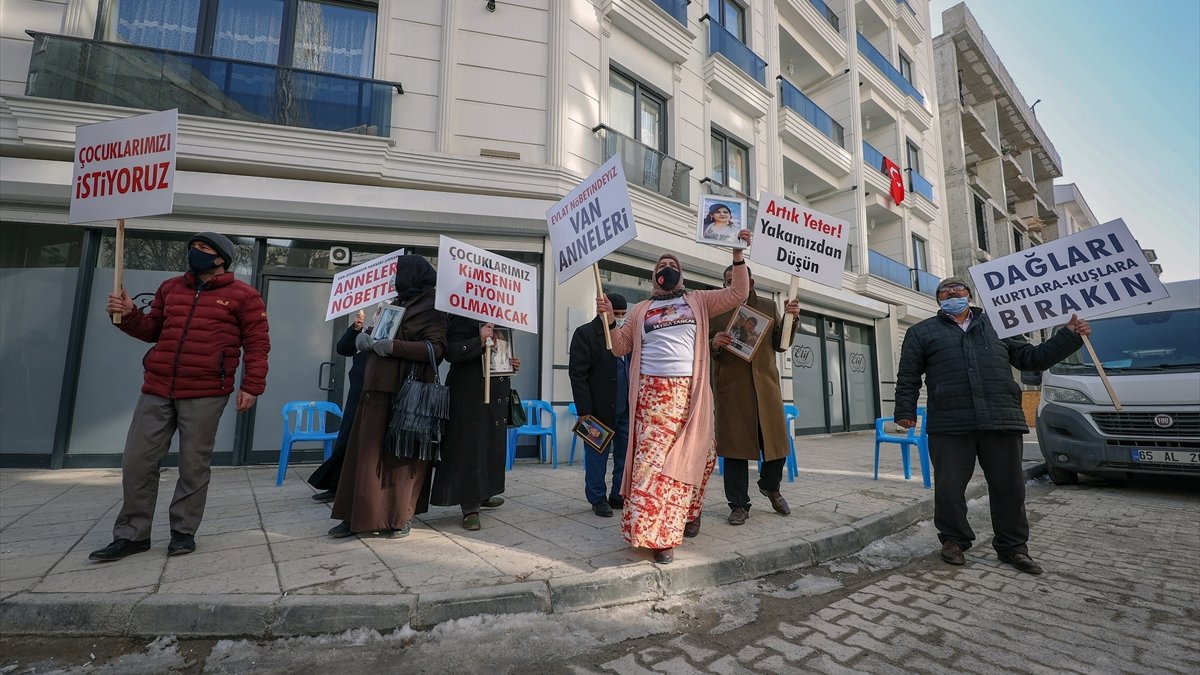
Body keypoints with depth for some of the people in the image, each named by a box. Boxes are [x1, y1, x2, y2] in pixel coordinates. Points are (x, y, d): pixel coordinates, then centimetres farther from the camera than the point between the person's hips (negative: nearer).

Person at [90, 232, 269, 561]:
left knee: (193, 465, 2)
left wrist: (251, 386, -12)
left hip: (205, 394, -5)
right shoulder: (170, 288, 16)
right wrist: (128, 315, 3)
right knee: (137, 461, 8)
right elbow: (152, 330, 24)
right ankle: (132, 534, 22)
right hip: (157, 389, 6)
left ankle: (184, 531, 16)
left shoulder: (242, 295, -2)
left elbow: (257, 344, -5)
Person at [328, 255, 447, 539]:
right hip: (377, 390, 7)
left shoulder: (432, 308, -4)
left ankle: (401, 517, 12)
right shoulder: (394, 304, 20)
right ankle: (358, 516, 15)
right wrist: (365, 336, 1)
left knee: (404, 454, 0)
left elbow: (436, 348, -15)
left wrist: (394, 347, -22)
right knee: (366, 453, 6)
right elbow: (377, 332, 24)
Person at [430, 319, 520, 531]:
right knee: (470, 447, -4)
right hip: (471, 396, -8)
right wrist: (480, 341, -24)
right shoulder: (463, 319, -7)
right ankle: (470, 508, 4)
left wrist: (512, 364, 9)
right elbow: (451, 352, -18)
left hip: (496, 396, 8)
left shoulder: (496, 323, 18)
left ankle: (482, 494, 31)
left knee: (492, 446, 15)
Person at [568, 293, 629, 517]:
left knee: (626, 455, 11)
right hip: (600, 408, -5)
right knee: (597, 455, 7)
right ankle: (598, 499, 22)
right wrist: (585, 411, -14)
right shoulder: (585, 333, -5)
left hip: (627, 408, 5)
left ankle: (619, 496, 26)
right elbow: (578, 374, -9)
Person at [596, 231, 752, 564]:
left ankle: (690, 513, 27)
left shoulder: (698, 301, 16)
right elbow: (619, 347, 12)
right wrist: (609, 319, -4)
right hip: (651, 392, 0)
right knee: (652, 459, -7)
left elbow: (738, 293, 7)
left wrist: (737, 254, -1)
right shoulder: (640, 309, 17)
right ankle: (657, 533, -1)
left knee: (689, 457, 5)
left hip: (689, 393, 1)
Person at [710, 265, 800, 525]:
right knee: (735, 446, 1)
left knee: (777, 444, 5)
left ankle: (770, 486, 35)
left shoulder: (768, 307, 14)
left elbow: (780, 344, 11)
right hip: (731, 388, -2)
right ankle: (739, 505, 14)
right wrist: (714, 344, -14)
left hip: (765, 384, 2)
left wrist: (791, 319, -5)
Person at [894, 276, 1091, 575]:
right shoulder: (922, 332, 12)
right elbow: (907, 377, 8)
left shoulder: (997, 326, 20)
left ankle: (1012, 546, 25)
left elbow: (1032, 358, 23)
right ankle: (954, 540, 20)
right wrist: (906, 412, 1)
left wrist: (1069, 336, 12)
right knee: (949, 487, 1)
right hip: (950, 426, -2)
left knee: (1009, 487, 9)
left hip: (1001, 421, 3)